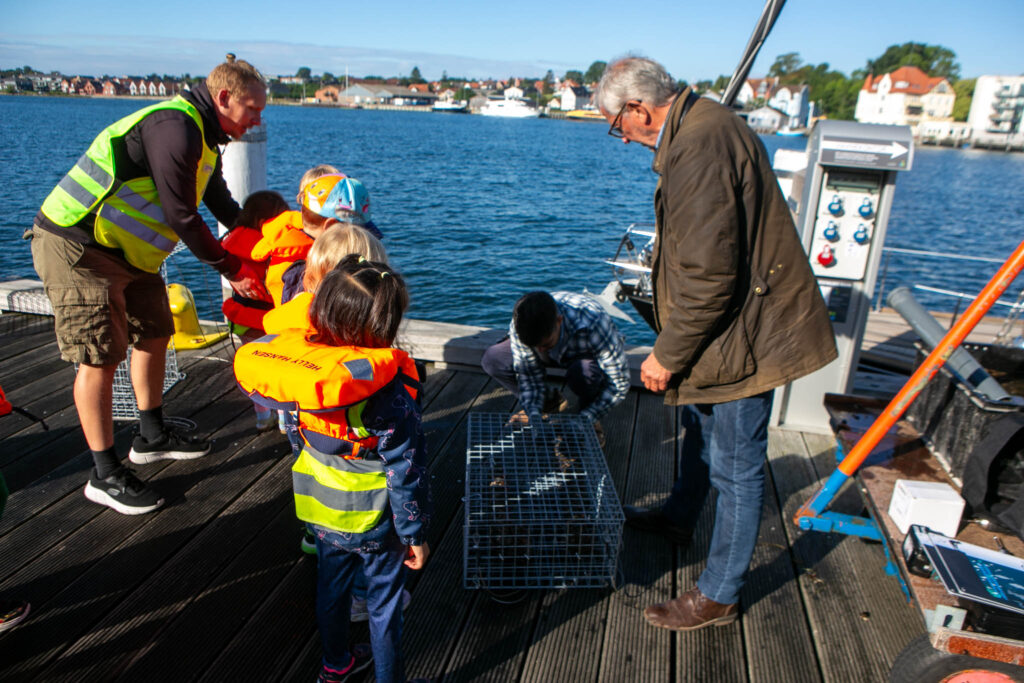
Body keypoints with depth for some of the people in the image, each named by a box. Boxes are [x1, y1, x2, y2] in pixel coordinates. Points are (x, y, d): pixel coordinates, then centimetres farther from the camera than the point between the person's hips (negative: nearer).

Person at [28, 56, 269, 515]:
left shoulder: (202, 139, 12)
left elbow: (223, 205, 22)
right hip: (77, 249, -10)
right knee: (101, 358, -7)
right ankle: (105, 476, 5)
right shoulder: (175, 128, -21)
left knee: (153, 336, 16)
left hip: (124, 251, 11)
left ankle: (152, 438, 32)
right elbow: (181, 216, -22)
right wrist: (231, 270, -13)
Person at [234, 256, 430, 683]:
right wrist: (415, 534, -11)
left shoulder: (301, 357, -17)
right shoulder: (389, 392, -30)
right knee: (384, 603, 16)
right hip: (374, 521, -6)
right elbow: (406, 471, -23)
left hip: (322, 510, 6)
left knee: (331, 587, 27)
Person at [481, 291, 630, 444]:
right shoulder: (521, 325, -31)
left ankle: (590, 422, -8)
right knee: (492, 359, -17)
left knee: (583, 372, -41)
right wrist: (534, 414, -33)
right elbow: (528, 375, -18)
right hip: (557, 353, 4)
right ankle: (548, 403, 4)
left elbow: (619, 384, -32)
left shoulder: (592, 324, -41)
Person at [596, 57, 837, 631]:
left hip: (742, 336, -11)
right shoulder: (702, 127, 9)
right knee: (699, 427, 28)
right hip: (733, 323, 11)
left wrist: (668, 354, -18)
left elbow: (708, 276, -30)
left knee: (736, 468, 4)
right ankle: (679, 518, 53)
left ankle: (718, 596, 23)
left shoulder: (700, 147, -26)